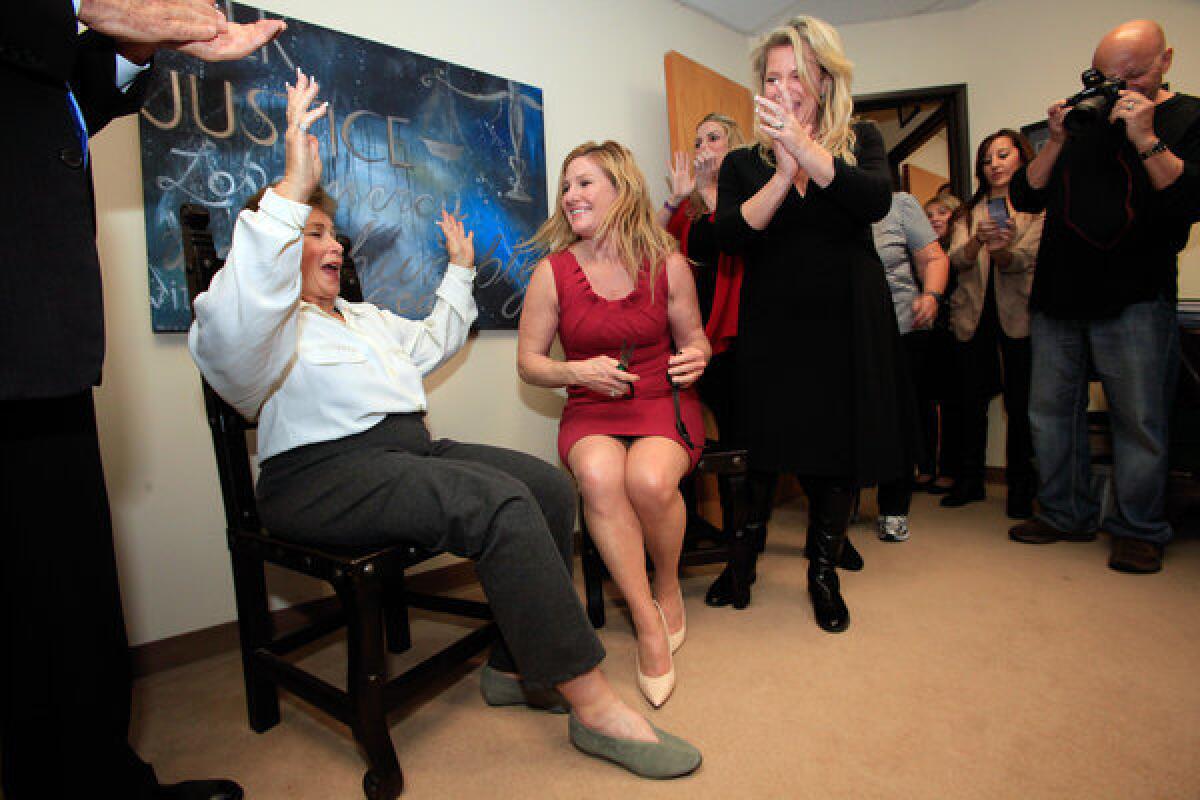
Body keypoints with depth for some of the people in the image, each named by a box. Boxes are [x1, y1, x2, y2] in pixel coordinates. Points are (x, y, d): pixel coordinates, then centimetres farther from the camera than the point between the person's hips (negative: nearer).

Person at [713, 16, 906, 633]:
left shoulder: (859, 141, 7)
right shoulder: (743, 163, 6)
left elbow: (876, 201, -15)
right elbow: (730, 238, -12)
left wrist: (802, 143, -23)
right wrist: (784, 172, -22)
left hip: (850, 325, 1)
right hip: (774, 328, -1)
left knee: (844, 446, 6)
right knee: (769, 446, 1)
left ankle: (824, 571, 26)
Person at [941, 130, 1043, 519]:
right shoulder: (971, 210, 16)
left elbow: (1027, 259, -9)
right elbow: (956, 260, -1)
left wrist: (1001, 249, -31)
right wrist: (977, 241, -23)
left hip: (1017, 312, -3)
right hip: (973, 315, 3)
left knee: (1020, 403, -3)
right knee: (971, 401, 4)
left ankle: (1020, 486, 10)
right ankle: (970, 480, 16)